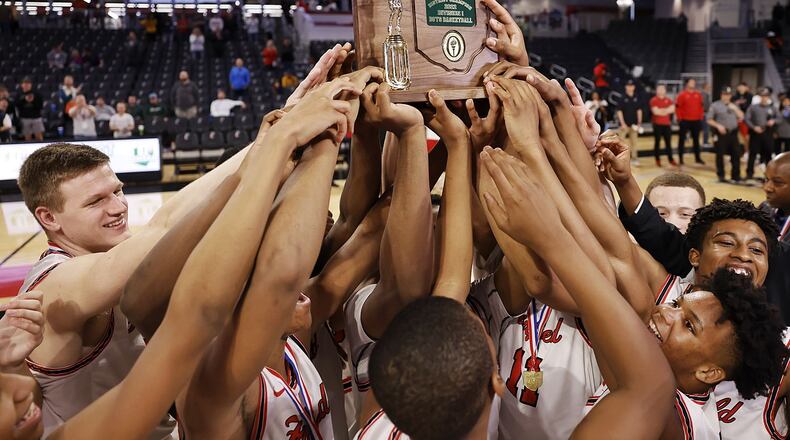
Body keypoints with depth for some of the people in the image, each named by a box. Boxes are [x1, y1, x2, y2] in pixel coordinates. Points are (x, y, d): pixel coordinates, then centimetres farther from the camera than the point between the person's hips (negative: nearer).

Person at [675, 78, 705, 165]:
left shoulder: (698, 95, 9)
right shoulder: (682, 95, -6)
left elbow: (701, 106, 15)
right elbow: (677, 106, -7)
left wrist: (701, 116, 8)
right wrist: (679, 117, -10)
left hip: (696, 121, 5)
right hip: (685, 121, -4)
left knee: (696, 139, 11)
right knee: (682, 139, 1)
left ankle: (697, 158, 18)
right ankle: (680, 158, 7)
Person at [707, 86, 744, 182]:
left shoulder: (734, 106, 16)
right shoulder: (715, 105, 1)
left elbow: (741, 117, 10)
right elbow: (709, 120, -2)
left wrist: (735, 109, -5)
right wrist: (718, 125, -16)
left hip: (733, 133, 4)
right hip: (721, 133, -4)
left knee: (736, 154, 4)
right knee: (720, 155, 1)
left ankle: (735, 176, 12)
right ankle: (721, 176, 13)